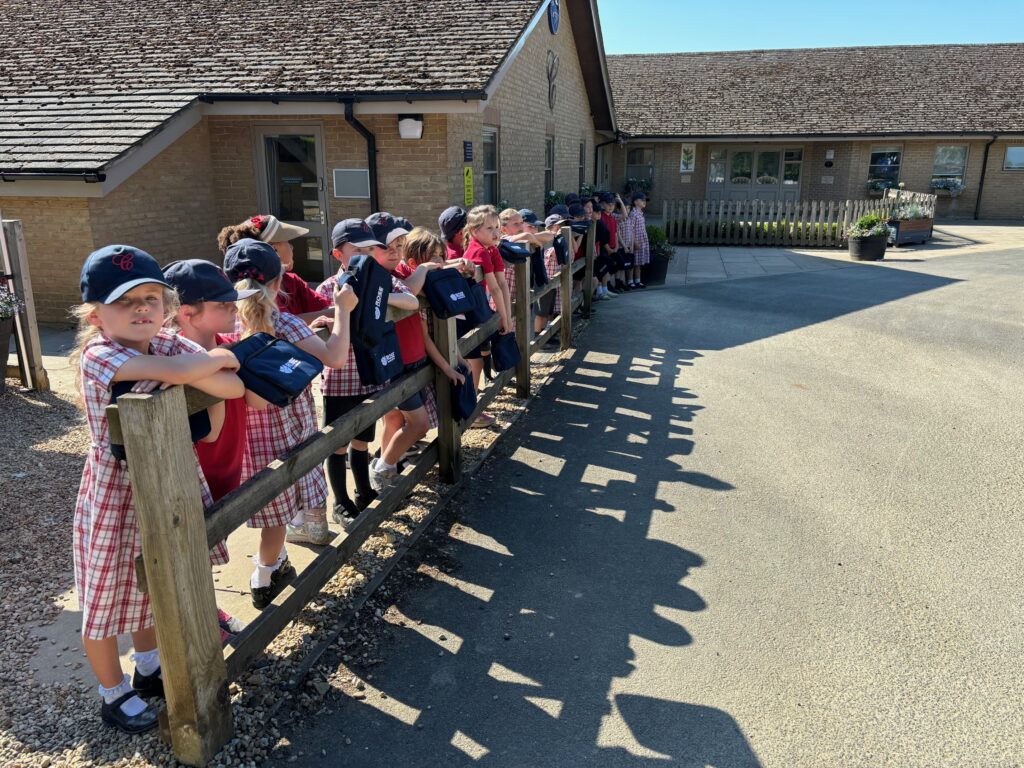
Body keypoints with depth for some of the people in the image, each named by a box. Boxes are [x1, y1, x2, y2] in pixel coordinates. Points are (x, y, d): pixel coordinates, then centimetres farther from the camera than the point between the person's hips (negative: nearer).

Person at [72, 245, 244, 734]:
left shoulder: (170, 345, -6)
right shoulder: (97, 355, -23)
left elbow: (233, 387, -15)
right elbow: (181, 372, -38)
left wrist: (194, 370, -29)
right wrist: (221, 356, -20)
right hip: (117, 493, -5)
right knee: (107, 598, 13)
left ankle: (148, 668, 47)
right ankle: (114, 695, 36)